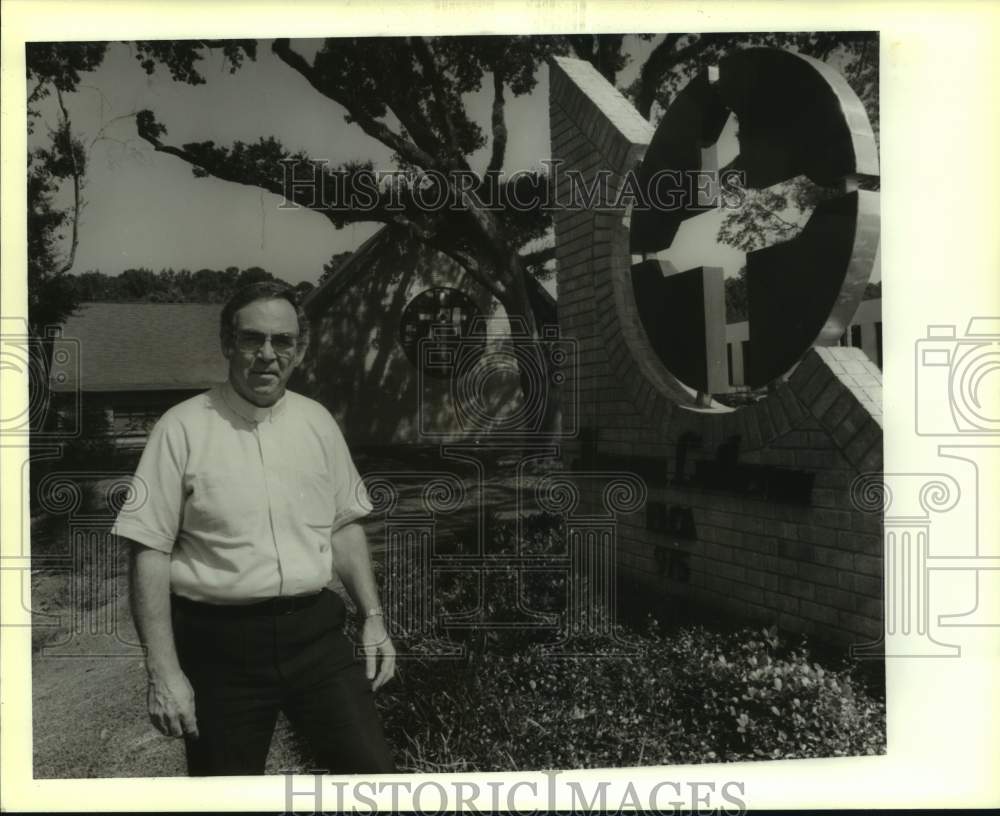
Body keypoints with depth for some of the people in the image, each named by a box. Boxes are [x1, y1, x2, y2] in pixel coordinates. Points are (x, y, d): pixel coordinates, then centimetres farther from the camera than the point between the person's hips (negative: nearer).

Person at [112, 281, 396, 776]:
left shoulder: (317, 422, 6)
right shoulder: (183, 428, -7)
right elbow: (150, 551, -8)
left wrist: (372, 617, 8)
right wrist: (164, 672, -12)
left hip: (315, 632, 3)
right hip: (221, 643, -2)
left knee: (371, 767, -1)